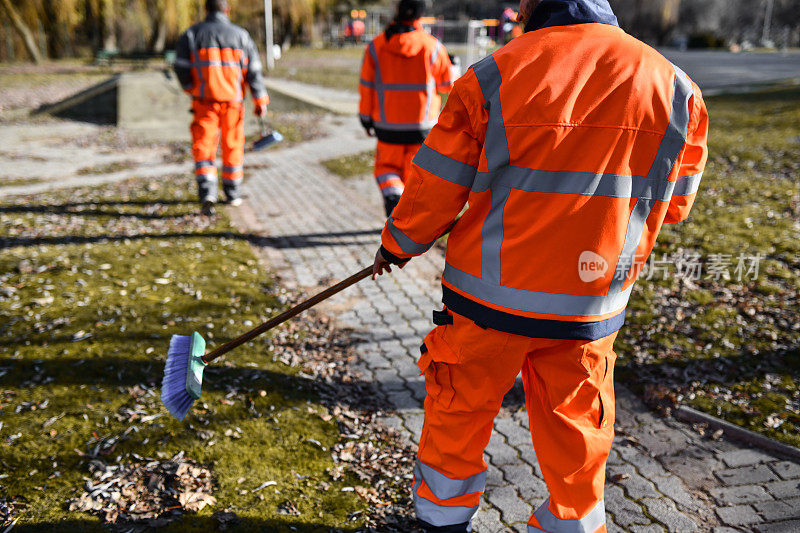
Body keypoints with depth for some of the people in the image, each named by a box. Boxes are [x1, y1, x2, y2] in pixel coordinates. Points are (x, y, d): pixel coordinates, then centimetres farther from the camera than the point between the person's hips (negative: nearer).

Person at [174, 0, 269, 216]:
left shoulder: (192, 34, 3)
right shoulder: (240, 34, 4)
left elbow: (181, 67, -2)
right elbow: (253, 70, -1)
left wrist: (191, 88, 16)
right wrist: (261, 100, 3)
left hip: (204, 101, -1)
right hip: (233, 100, 1)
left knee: (203, 148, 0)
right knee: (232, 146, 13)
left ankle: (207, 192, -18)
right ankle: (233, 193, 24)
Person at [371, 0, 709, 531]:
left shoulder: (493, 77, -10)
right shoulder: (676, 89, -2)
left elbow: (435, 191, -4)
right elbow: (674, 204, 8)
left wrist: (396, 246, 14)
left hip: (488, 298, -1)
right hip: (589, 310, 2)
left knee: (458, 417, 20)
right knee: (575, 444, 19)